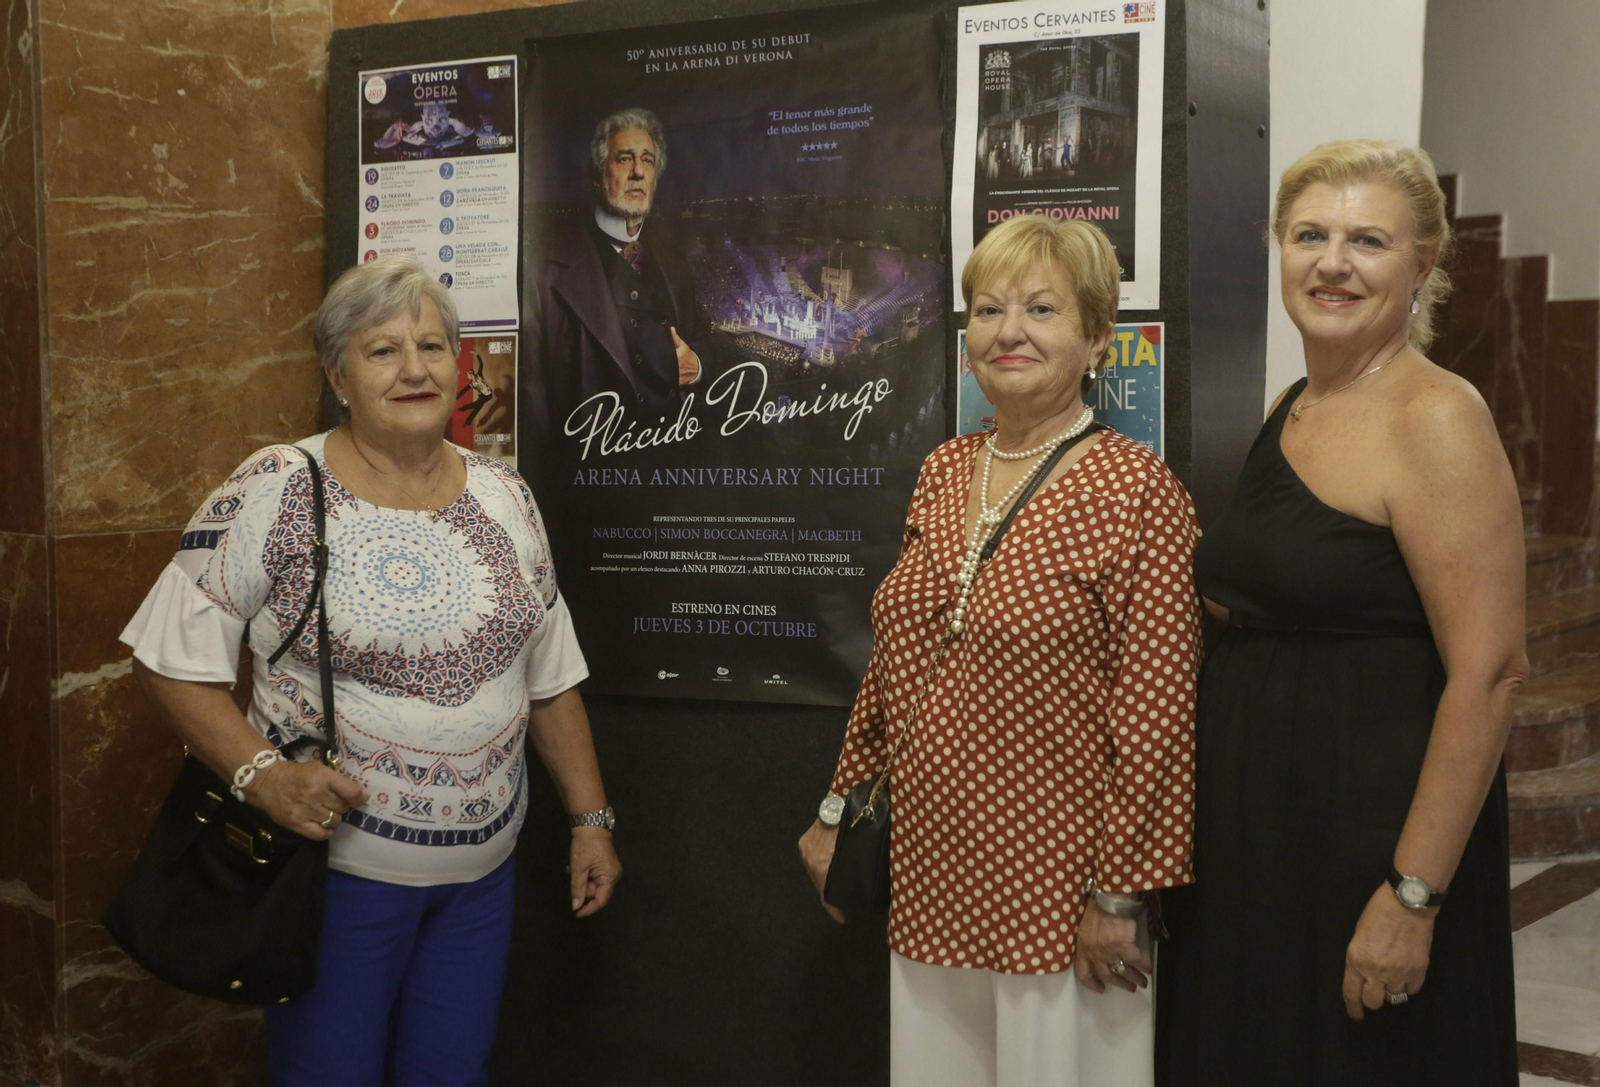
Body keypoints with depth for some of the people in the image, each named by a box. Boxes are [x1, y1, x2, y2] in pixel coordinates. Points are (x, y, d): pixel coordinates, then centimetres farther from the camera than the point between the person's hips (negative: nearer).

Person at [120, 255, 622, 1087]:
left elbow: (549, 679, 10)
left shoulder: (503, 497, 5)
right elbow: (171, 658, -9)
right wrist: (258, 773, -22)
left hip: (481, 872, 4)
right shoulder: (275, 493, -10)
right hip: (335, 862, -4)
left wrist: (590, 818, 9)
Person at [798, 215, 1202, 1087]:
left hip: (1053, 889, -6)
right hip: (923, 871, 6)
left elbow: (1157, 710, -15)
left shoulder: (1135, 488, -12)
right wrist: (837, 809, 15)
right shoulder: (941, 472, 7)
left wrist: (1120, 894, -15)